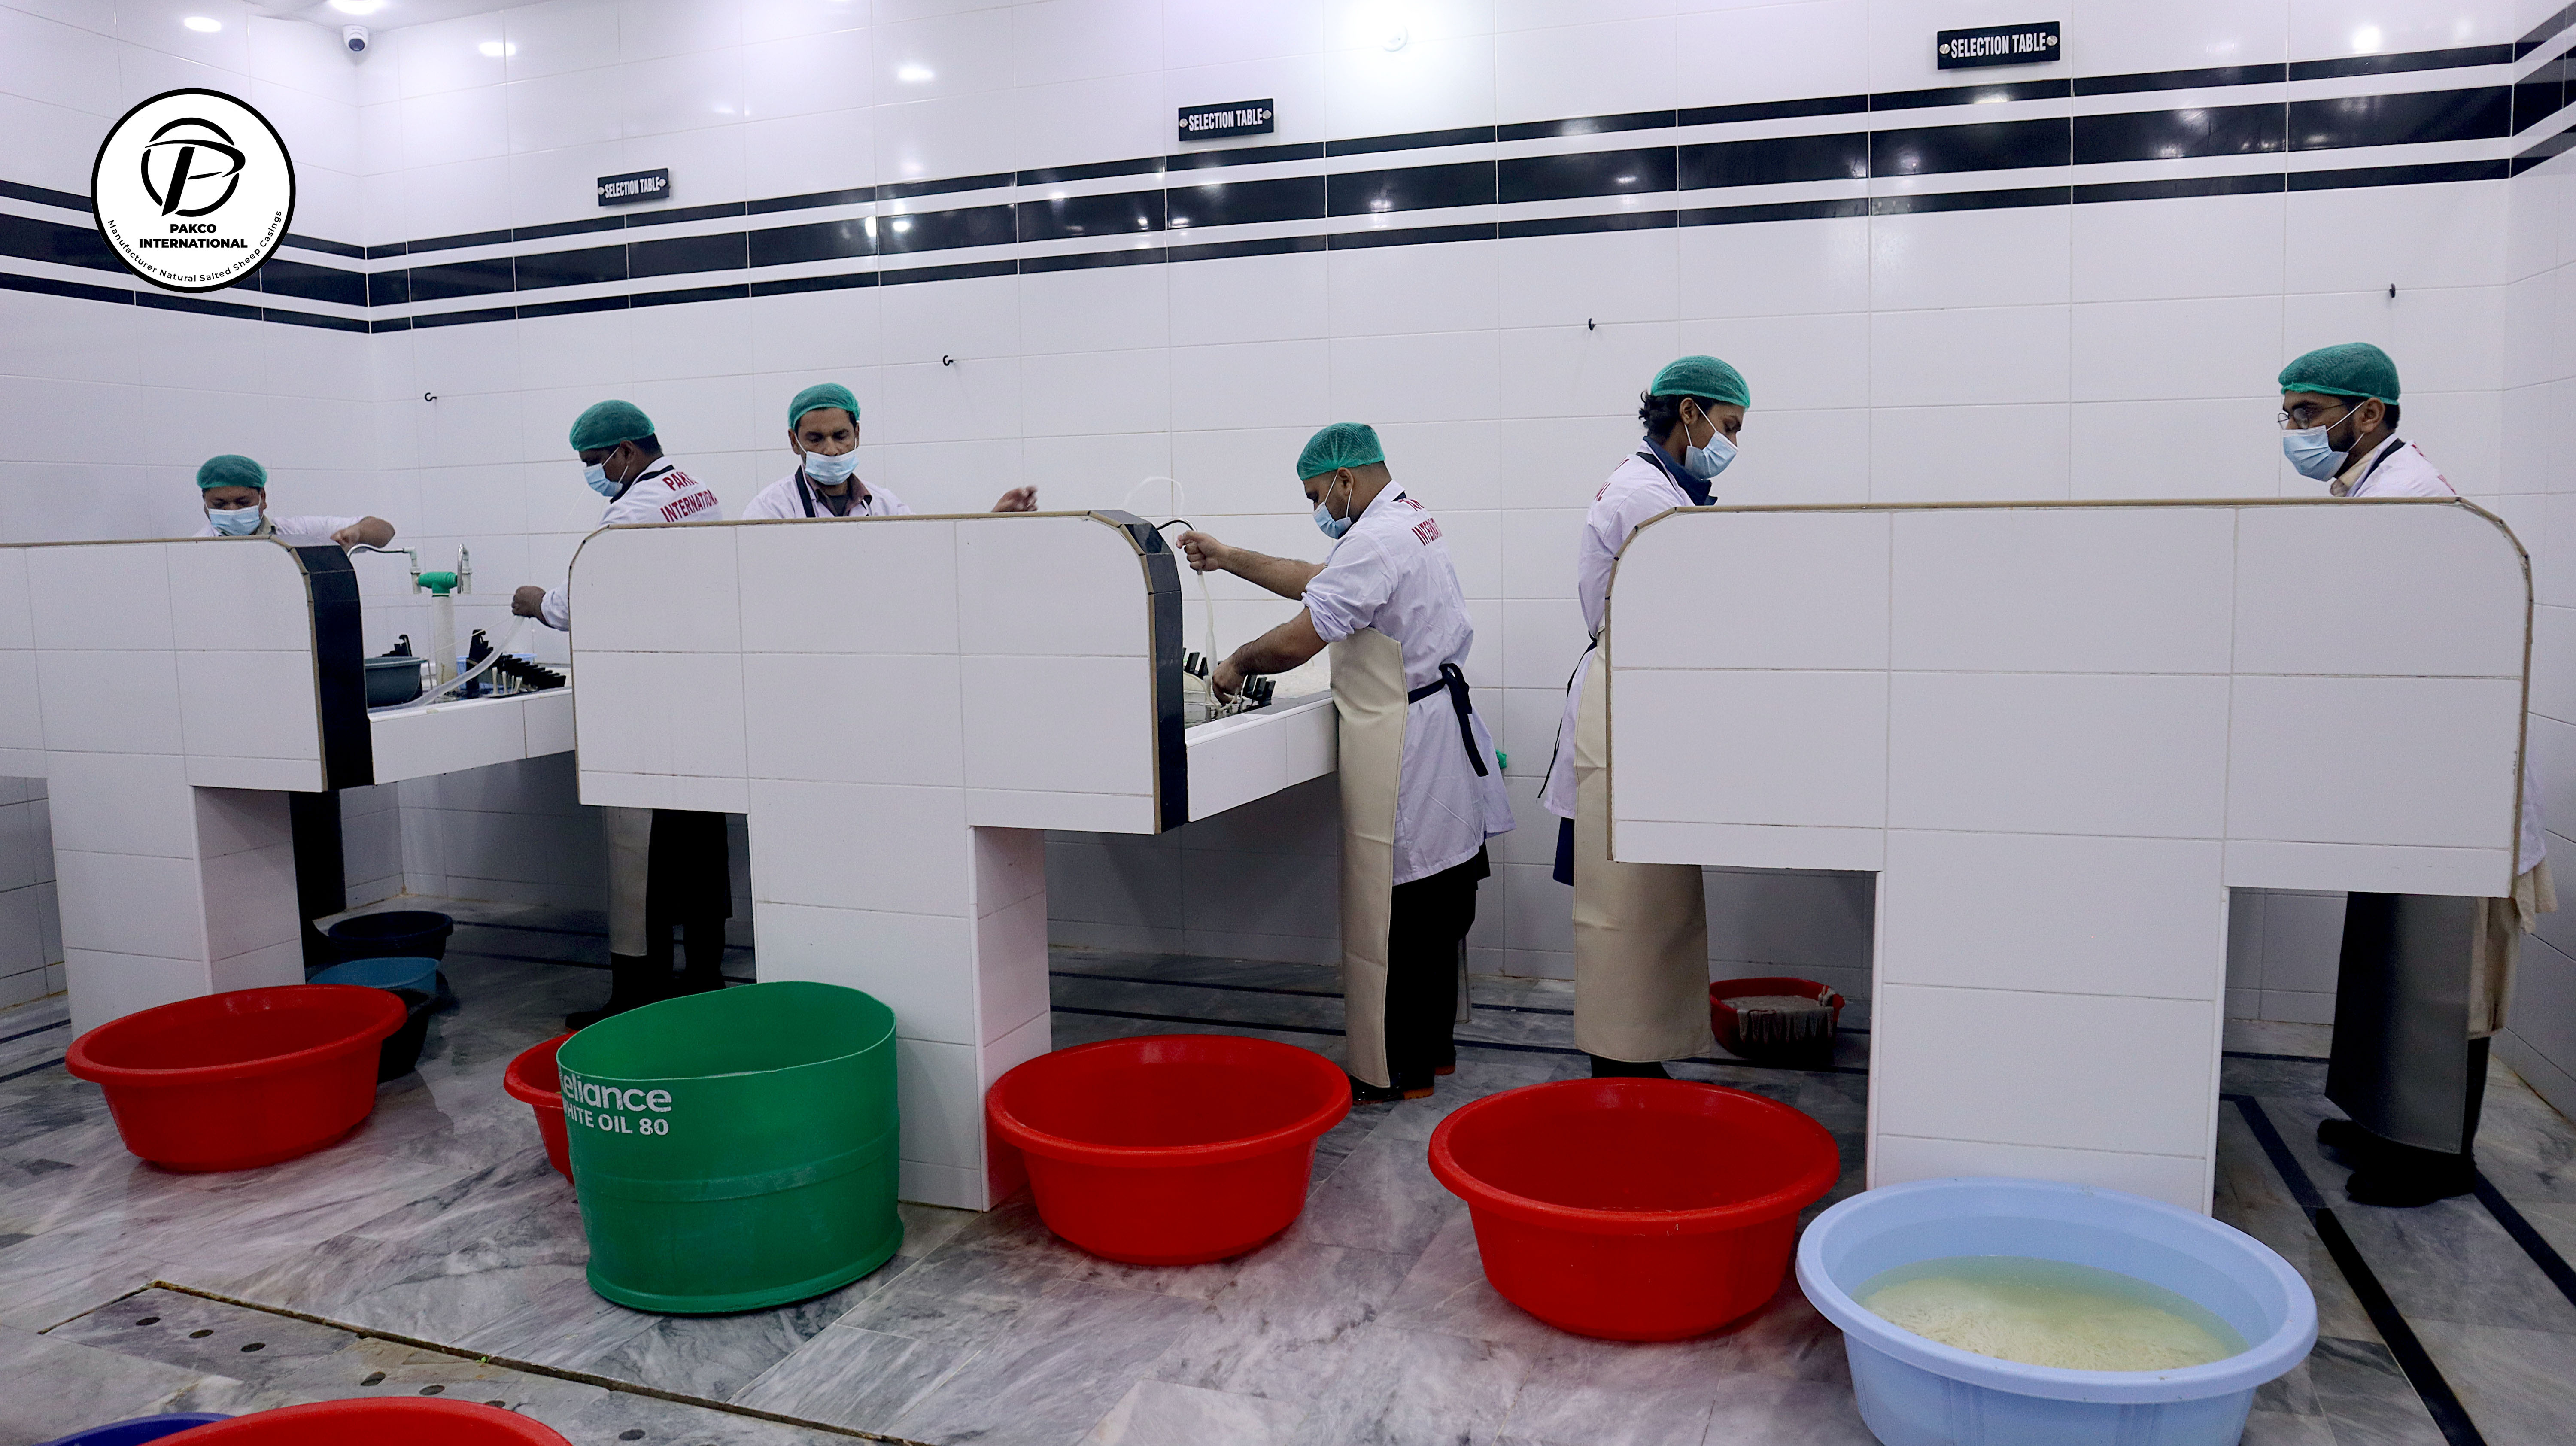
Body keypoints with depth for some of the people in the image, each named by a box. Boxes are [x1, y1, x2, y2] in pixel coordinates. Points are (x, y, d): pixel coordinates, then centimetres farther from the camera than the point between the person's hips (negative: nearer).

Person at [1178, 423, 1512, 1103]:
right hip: (1437, 726, 11)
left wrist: (1238, 664, -2)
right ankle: (1432, 1046, 29)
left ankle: (1392, 1073, 8)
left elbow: (1296, 642, -21)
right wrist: (1229, 558, 23)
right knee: (1436, 903, 17)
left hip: (1402, 744, -11)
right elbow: (1318, 580, 24)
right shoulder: (1410, 520, 15)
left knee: (1391, 914, -2)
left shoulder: (1376, 542, -19)